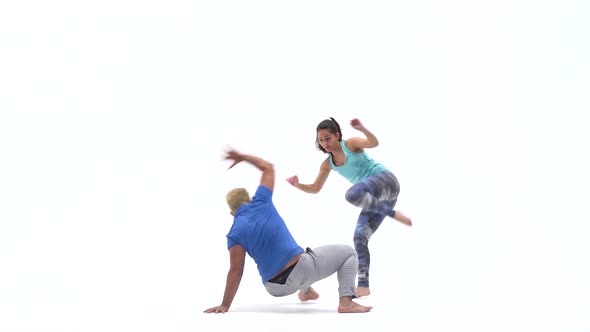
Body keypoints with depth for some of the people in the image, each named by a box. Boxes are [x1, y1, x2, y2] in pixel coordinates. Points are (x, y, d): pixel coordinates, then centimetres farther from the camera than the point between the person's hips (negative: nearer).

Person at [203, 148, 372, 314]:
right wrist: (242, 156, 25)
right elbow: (268, 168, 15)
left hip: (276, 288, 3)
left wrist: (225, 305, -4)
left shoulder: (234, 234, -2)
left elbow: (236, 271, -9)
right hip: (301, 270, -3)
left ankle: (306, 291, 47)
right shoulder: (260, 203, -1)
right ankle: (346, 301, -4)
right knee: (348, 252, 15)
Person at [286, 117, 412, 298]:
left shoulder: (351, 144, -6)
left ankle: (392, 213, -20)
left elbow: (374, 143, -24)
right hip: (374, 198, 7)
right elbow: (315, 188, 18)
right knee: (360, 236, -6)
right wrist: (298, 185, 0)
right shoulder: (327, 164, 12)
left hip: (385, 180, -7)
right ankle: (363, 285, -3)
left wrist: (362, 129, -41)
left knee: (352, 194, -37)